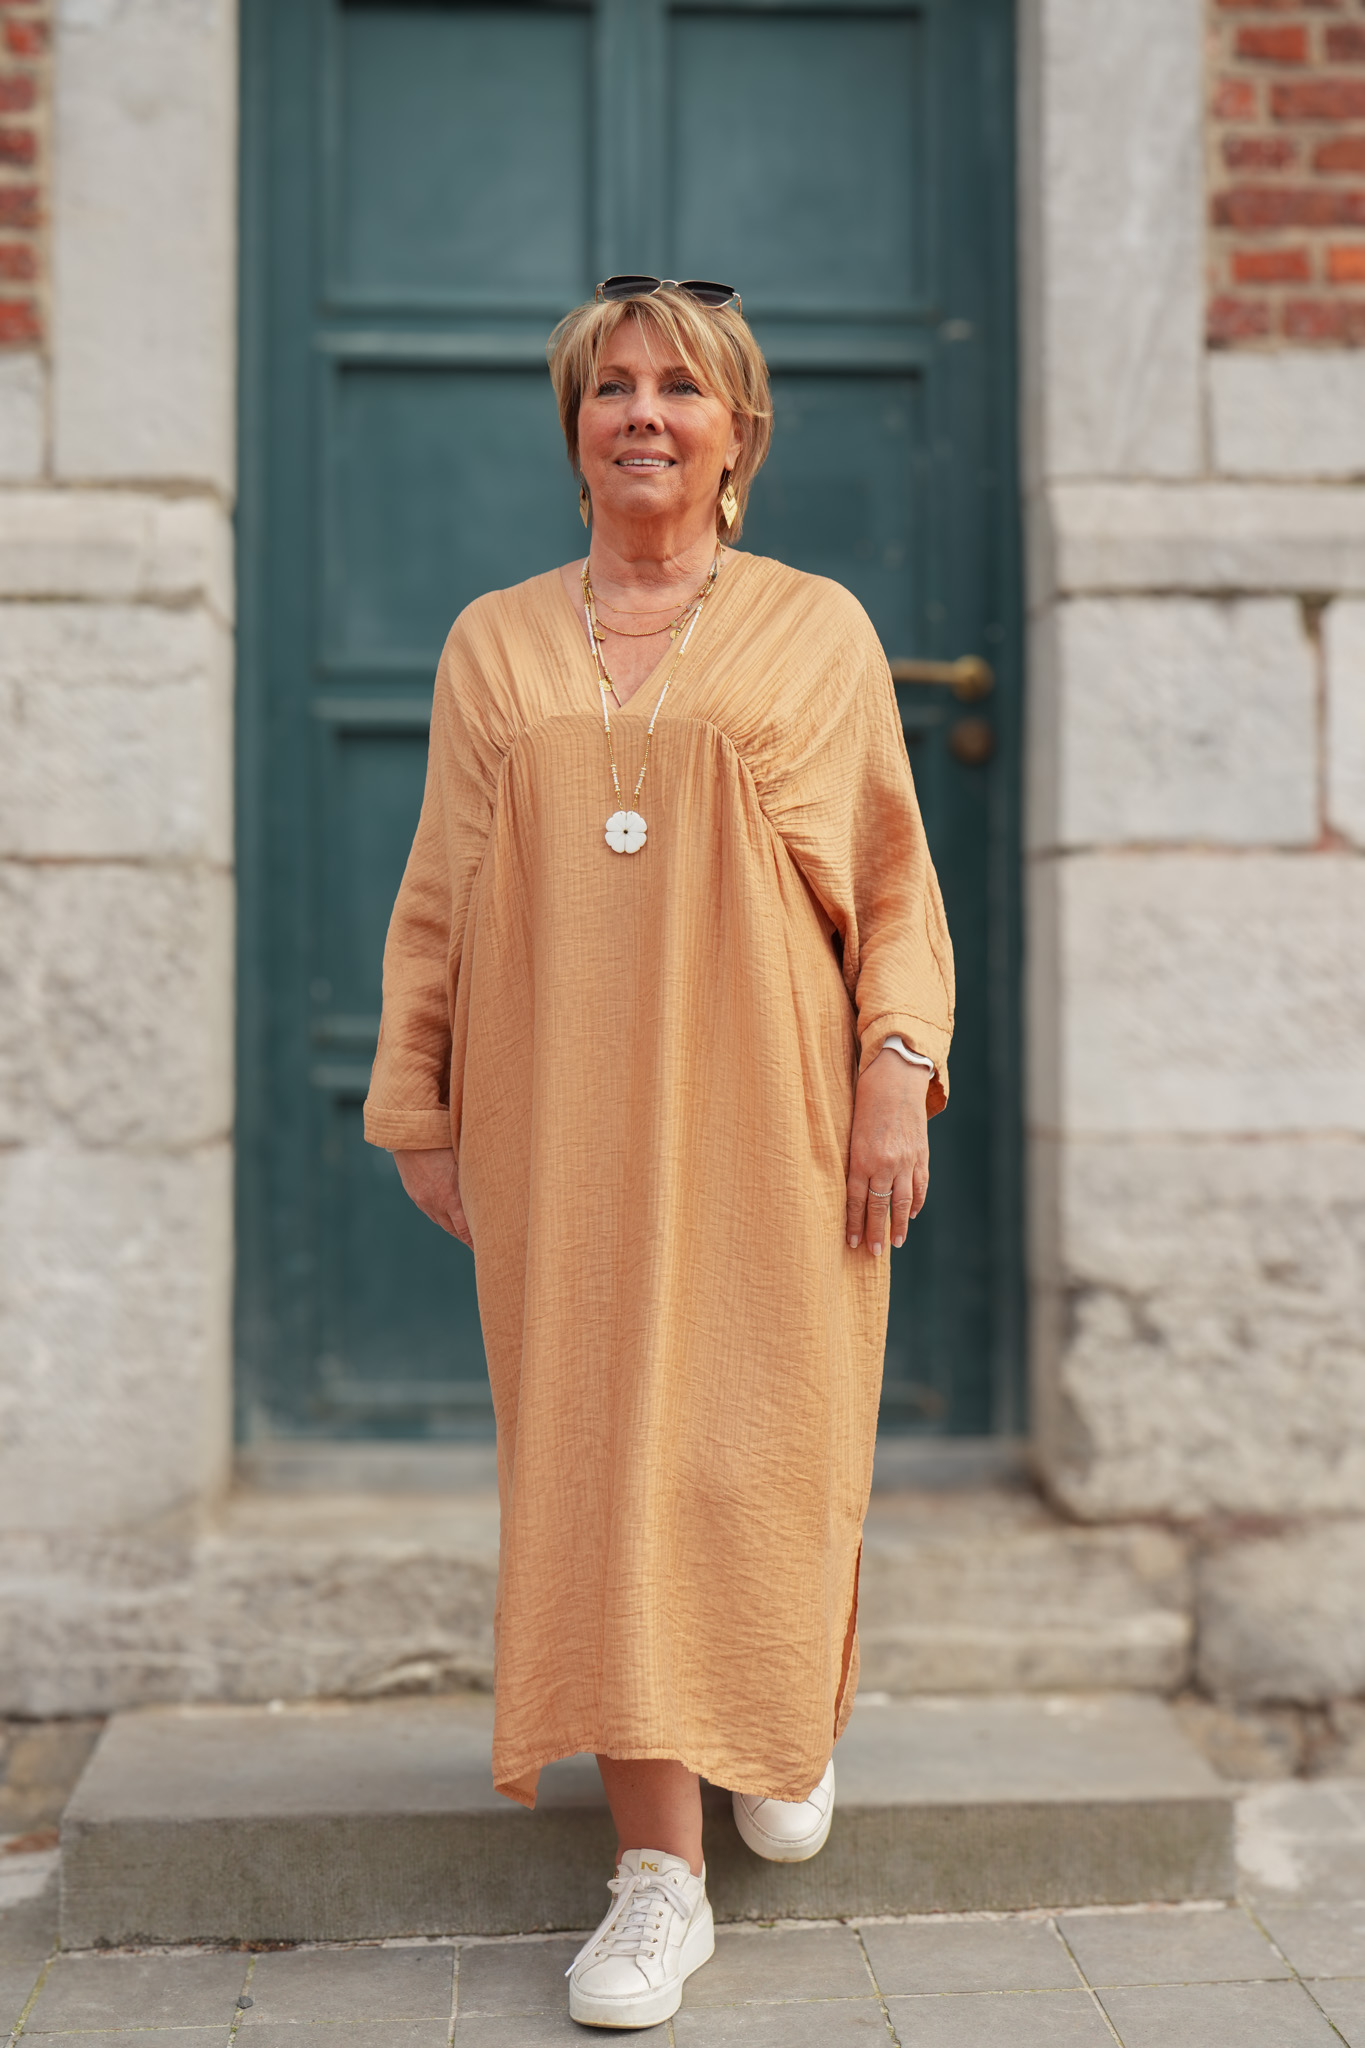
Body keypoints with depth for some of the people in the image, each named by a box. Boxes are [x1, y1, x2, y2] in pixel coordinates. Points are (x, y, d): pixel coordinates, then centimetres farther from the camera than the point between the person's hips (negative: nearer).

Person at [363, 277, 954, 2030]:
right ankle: (658, 1869, 9)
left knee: (765, 1450, 2)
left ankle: (791, 1728, 34)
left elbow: (894, 886, 4)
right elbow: (435, 904, 12)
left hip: (763, 1119, -1)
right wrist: (417, 1109, 8)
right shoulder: (493, 646, 12)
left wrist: (899, 1072, -7)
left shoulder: (818, 632, 7)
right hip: (560, 1124, 2)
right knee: (597, 1459, 0)